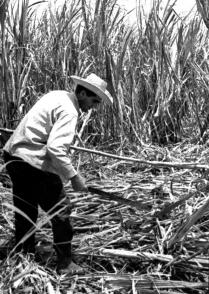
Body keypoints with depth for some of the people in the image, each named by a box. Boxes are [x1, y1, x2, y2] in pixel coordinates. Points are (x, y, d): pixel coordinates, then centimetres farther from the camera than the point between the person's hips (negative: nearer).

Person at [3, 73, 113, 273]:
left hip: (13, 155, 10)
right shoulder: (69, 111, -16)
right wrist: (73, 177, -19)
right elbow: (55, 149, -27)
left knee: (25, 213, 20)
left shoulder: (57, 96, 12)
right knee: (60, 213, 6)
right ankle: (65, 263, 19)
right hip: (34, 163, -9)